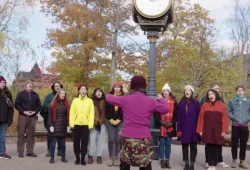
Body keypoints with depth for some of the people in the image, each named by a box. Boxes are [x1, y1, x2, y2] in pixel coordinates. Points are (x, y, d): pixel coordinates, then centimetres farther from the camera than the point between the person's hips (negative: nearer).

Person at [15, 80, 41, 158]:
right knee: (21, 134, -2)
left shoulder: (35, 95, 12)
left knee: (31, 135, 4)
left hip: (32, 117, 3)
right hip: (23, 116, -3)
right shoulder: (20, 94, 4)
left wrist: (35, 111, -6)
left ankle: (30, 151, 10)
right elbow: (16, 105, -1)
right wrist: (24, 112, -12)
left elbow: (39, 105, 12)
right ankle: (20, 151, 4)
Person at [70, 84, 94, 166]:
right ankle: (77, 158, 19)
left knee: (84, 142, 3)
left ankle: (83, 158, 13)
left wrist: (91, 124, -7)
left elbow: (92, 113, 0)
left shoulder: (90, 101, 4)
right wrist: (71, 123, -7)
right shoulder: (75, 100, 5)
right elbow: (72, 112, 1)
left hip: (86, 125, -1)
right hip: (76, 124, 1)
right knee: (76, 142, 6)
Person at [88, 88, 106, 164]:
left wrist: (105, 121, 2)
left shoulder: (104, 102, 6)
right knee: (92, 140, -1)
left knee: (101, 140, 7)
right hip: (93, 123, -2)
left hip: (102, 123, 2)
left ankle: (99, 157, 15)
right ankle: (90, 156, 10)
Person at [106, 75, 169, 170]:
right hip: (144, 139, 0)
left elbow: (108, 98, 13)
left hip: (127, 138, 1)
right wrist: (161, 99, 29)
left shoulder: (125, 99, 0)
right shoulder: (150, 101, 0)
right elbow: (165, 109, 10)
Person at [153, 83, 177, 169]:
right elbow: (155, 113, -3)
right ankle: (162, 160, 11)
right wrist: (161, 122, -12)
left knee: (168, 144, 7)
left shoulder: (174, 101, 5)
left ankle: (167, 161, 15)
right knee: (162, 143, 2)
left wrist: (172, 123, -7)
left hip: (170, 126, 2)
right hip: (161, 126, -1)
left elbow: (176, 114, 4)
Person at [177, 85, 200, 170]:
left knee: (193, 146, 6)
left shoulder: (196, 103, -2)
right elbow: (178, 117, 0)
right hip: (184, 128, 2)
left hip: (193, 128, -2)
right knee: (184, 145, 9)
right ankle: (186, 163, 20)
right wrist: (179, 129, -5)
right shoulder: (181, 103, 3)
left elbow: (198, 117, -3)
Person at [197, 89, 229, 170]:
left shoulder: (222, 105, 2)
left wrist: (224, 130, -7)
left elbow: (225, 119, -1)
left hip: (218, 131, 0)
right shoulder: (204, 105, 2)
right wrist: (200, 130, -3)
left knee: (216, 147, 4)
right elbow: (201, 118, 1)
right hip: (207, 130, 0)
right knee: (209, 147, 4)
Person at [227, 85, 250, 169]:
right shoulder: (232, 101, 3)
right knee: (234, 144, 4)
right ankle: (234, 160, 14)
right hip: (235, 125, -1)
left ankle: (242, 161, 15)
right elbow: (228, 112, 3)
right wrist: (233, 118, -10)